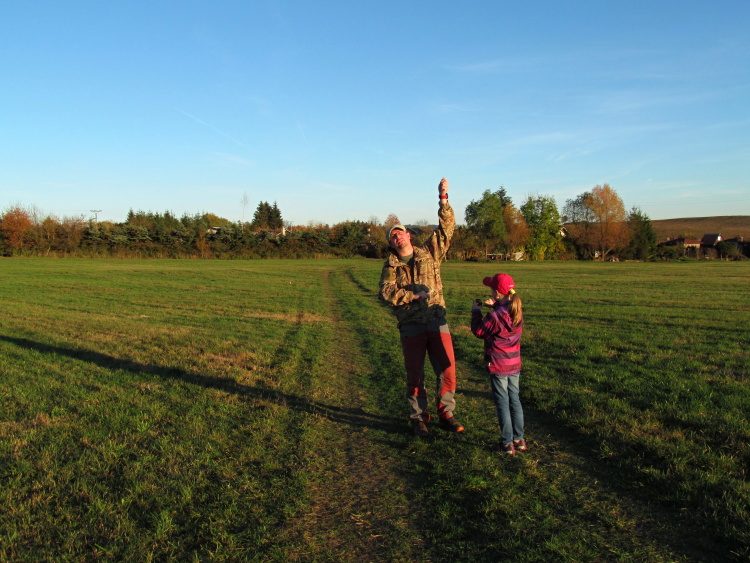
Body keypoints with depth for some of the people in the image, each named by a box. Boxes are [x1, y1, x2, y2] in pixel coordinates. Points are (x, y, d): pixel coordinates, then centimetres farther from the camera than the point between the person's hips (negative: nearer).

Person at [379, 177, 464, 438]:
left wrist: (443, 198, -9)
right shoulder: (390, 266, 6)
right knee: (414, 375, 6)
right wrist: (413, 294, -18)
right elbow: (386, 292, -10)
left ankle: (445, 414, 15)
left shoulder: (429, 253, 8)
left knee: (447, 369, -2)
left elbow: (447, 226, 1)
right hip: (410, 326, 0)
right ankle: (419, 418, 20)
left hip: (437, 321, 1)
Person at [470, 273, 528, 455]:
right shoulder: (518, 311, -2)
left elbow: (478, 331, -8)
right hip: (515, 364, 6)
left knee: (502, 403, 3)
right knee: (515, 400, 16)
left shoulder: (494, 316, -22)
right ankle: (519, 440, 24)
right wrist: (495, 305, 10)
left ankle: (507, 444, 9)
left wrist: (476, 311, 3)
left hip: (498, 366, -6)